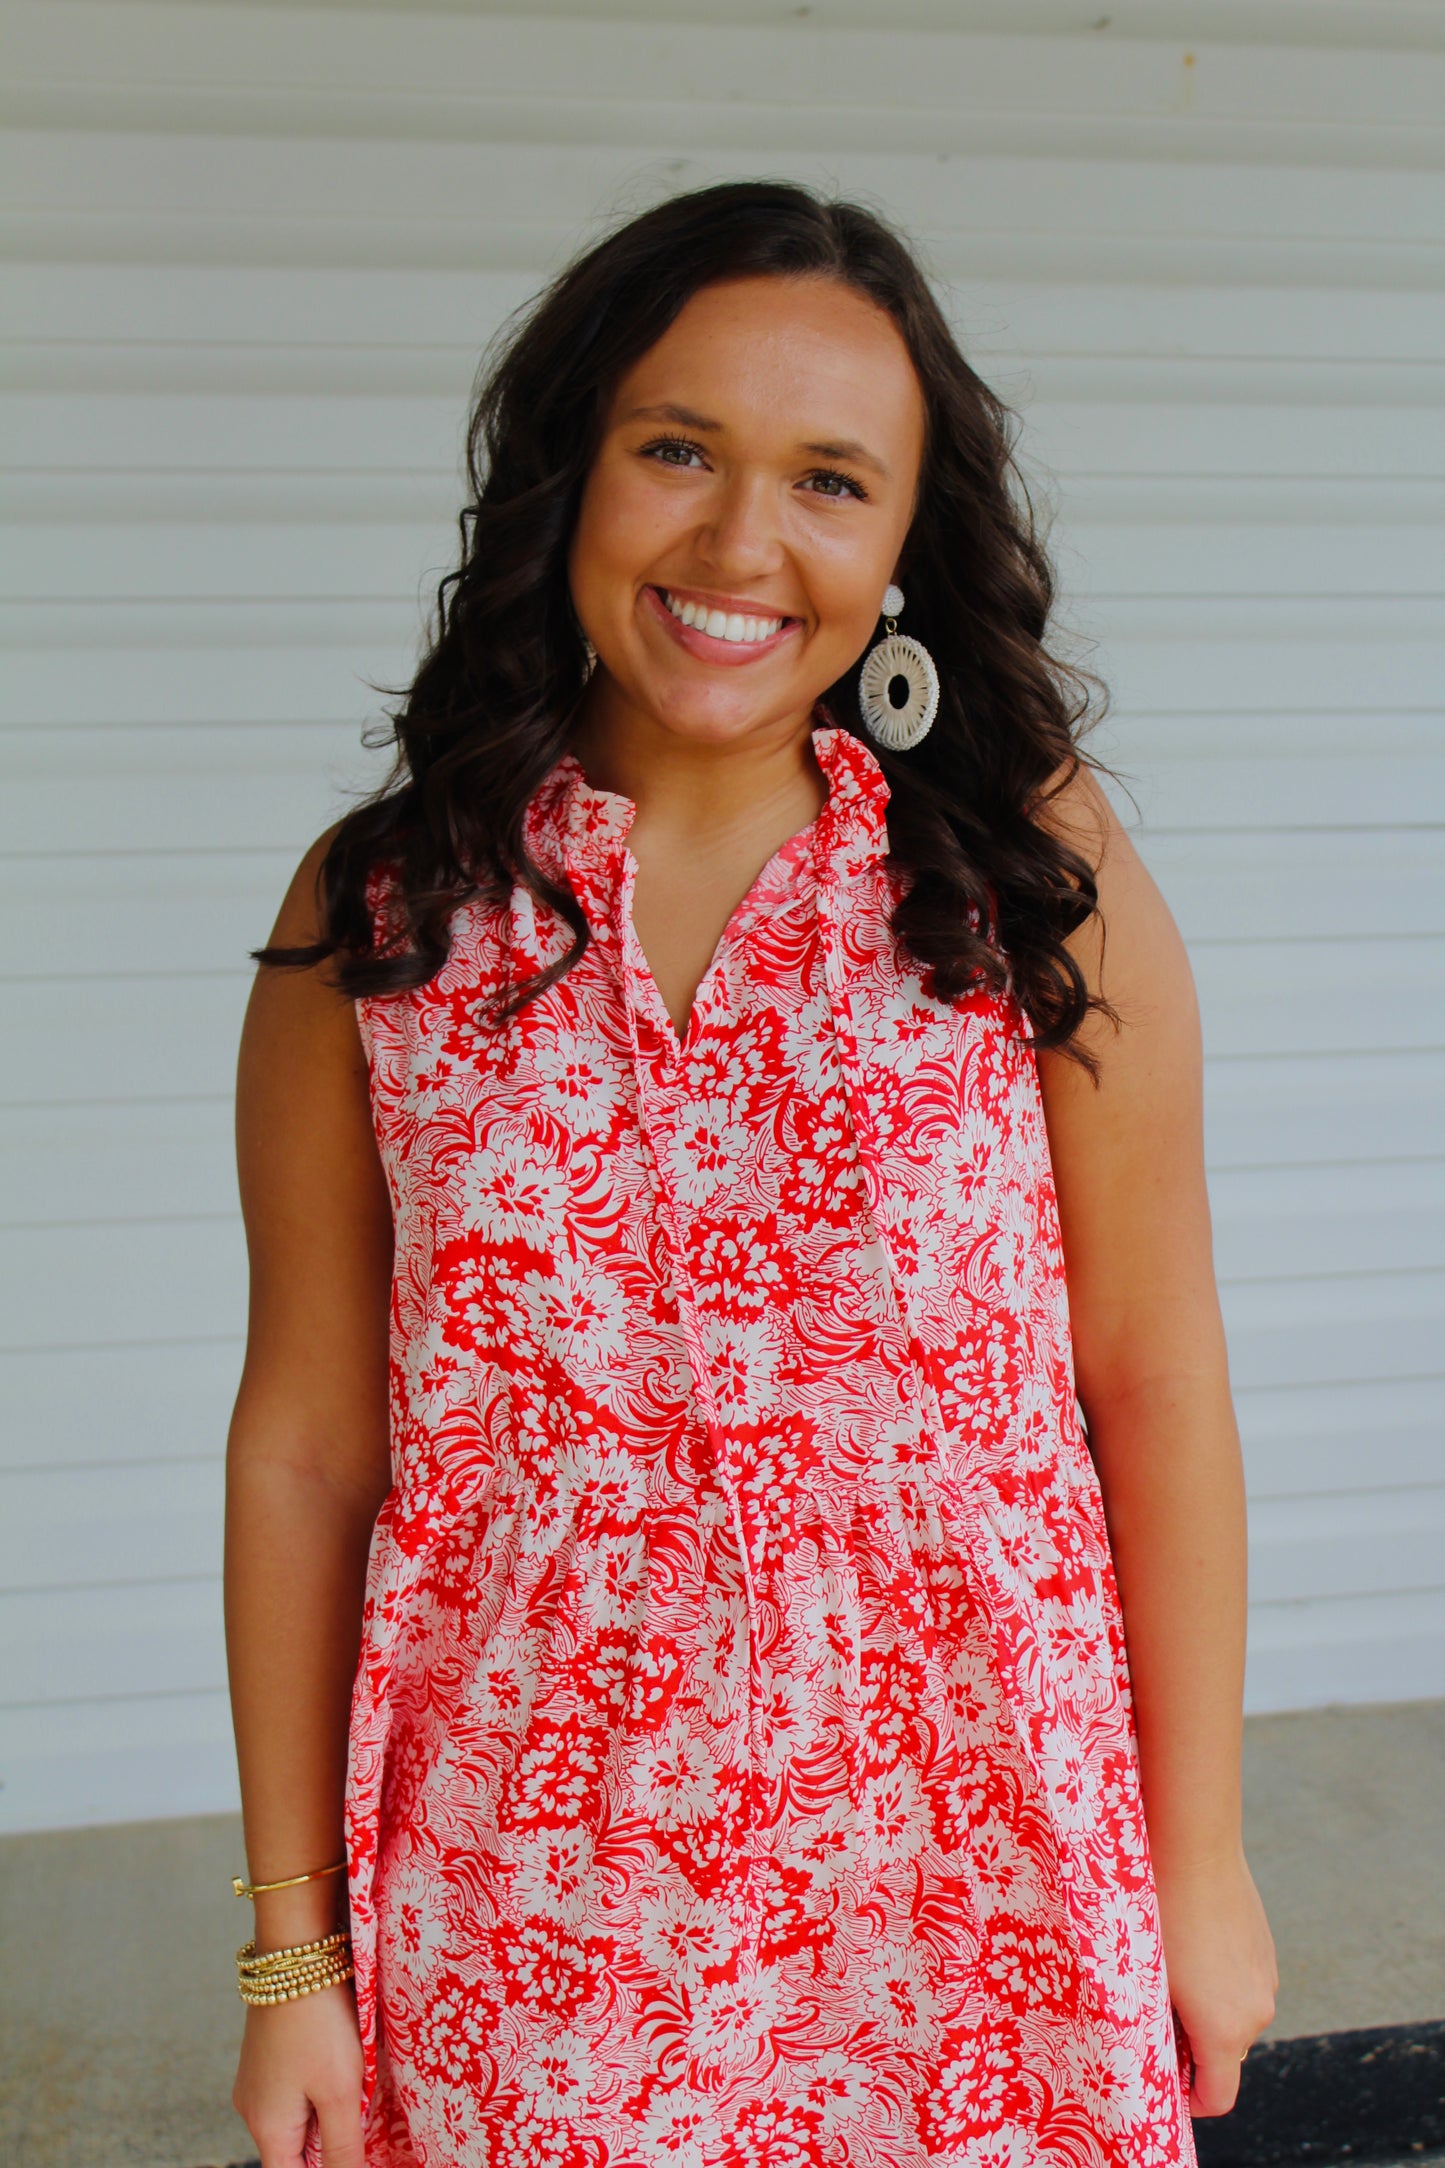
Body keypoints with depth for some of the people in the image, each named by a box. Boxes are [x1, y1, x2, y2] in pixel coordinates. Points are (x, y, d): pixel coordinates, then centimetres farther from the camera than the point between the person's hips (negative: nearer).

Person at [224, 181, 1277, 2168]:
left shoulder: (1038, 879, -8)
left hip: (970, 1913, 0)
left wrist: (1201, 1858, 2)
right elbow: (306, 1444, -1)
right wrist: (290, 1948, 3)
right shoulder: (374, 919, -5)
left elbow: (1155, 1391, -3)